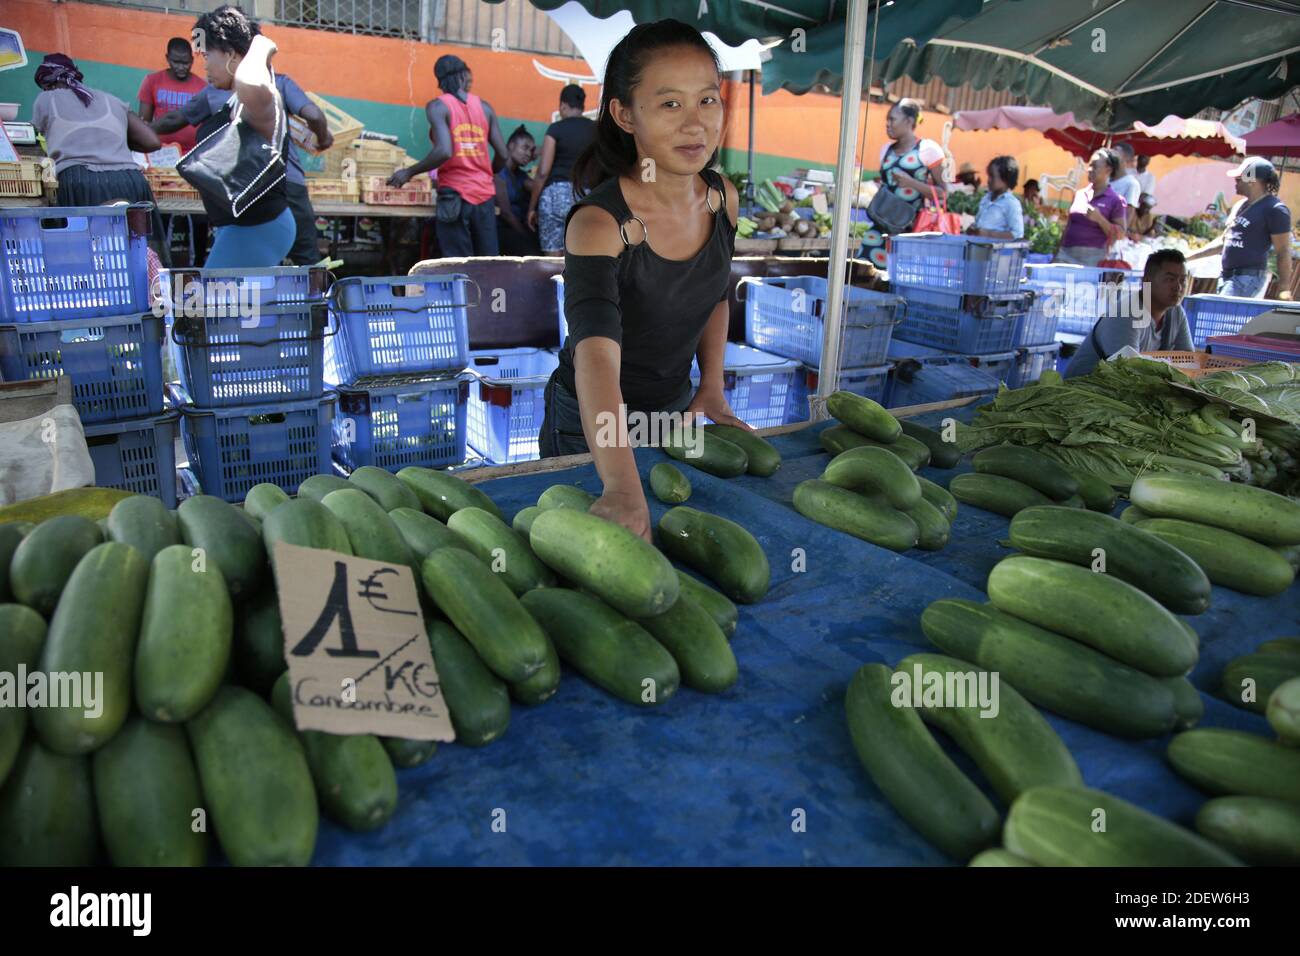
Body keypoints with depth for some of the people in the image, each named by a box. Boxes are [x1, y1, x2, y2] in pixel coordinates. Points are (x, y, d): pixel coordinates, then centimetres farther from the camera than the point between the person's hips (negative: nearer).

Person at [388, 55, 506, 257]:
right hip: (485, 194, 4)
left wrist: (409, 172, -4)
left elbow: (444, 152, -16)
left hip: (455, 195, -3)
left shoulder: (437, 106, -2)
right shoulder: (484, 106, 9)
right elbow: (502, 155, 8)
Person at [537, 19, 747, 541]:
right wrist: (623, 488, -57)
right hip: (593, 428, -5)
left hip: (675, 412, 6)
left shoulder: (722, 198, -9)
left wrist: (712, 390, -2)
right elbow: (596, 352, -44)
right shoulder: (599, 223, -29)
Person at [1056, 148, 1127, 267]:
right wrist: (1058, 252, 15)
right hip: (1066, 253, 4)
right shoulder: (1079, 194, 13)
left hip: (1092, 257, -4)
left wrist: (1099, 218, -16)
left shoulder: (1115, 200, -1)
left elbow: (1120, 234, -3)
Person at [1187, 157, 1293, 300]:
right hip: (1227, 276, 9)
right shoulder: (1240, 206, 17)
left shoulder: (1274, 210, -9)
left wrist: (1284, 289, -17)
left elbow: (1283, 252, -12)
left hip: (1249, 278, -9)